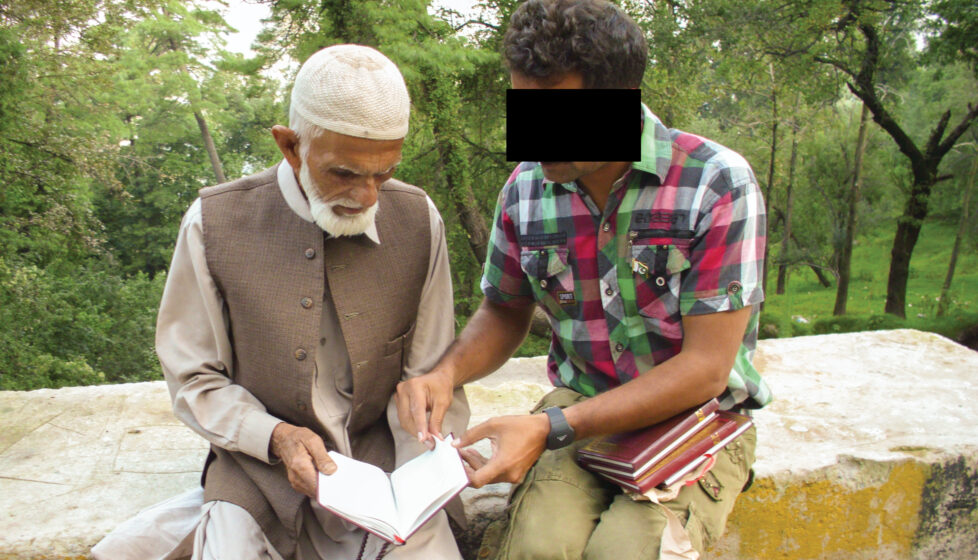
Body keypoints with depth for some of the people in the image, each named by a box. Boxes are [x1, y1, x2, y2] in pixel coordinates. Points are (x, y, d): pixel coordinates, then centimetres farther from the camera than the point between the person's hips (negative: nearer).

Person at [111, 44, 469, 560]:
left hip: (379, 453, 1)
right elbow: (194, 379, -1)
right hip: (259, 461, 0)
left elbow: (430, 377, -1)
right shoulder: (213, 223, -9)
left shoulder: (419, 221, -6)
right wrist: (276, 437, -17)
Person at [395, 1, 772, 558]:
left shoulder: (718, 184, -15)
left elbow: (706, 367, -16)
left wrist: (551, 429, -23)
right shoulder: (525, 188, -2)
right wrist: (446, 373, -9)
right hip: (579, 407, 2)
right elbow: (504, 312, 13)